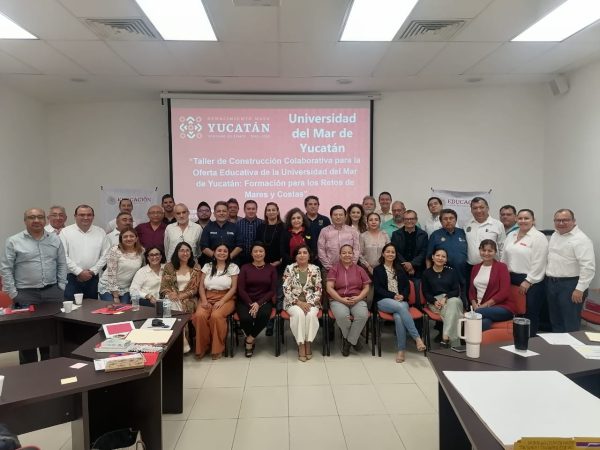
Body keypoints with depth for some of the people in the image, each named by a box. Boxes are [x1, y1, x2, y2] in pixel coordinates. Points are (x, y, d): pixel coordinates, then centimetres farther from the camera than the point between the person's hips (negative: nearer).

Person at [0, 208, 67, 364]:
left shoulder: (55, 239, 7)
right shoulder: (13, 241, -3)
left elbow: (62, 264, 11)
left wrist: (61, 287, 4)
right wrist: (13, 294, -6)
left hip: (52, 292, 3)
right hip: (26, 294, -3)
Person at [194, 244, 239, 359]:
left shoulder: (233, 267, 5)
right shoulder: (207, 266, 14)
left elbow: (233, 288, -2)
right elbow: (201, 286, 9)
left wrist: (221, 301, -15)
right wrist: (204, 300, -9)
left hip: (226, 299, -2)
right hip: (208, 298, 3)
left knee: (216, 316, -33)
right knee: (199, 315, -29)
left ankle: (217, 348, -14)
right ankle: (202, 347, -9)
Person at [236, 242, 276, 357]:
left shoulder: (271, 269, 7)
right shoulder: (245, 268, 7)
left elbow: (272, 290, 0)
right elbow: (241, 289, -1)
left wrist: (259, 303, -14)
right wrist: (251, 304, -16)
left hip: (264, 301, 0)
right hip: (245, 301, 0)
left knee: (264, 315, -34)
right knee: (246, 318, -31)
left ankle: (249, 339, -7)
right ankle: (252, 338, 3)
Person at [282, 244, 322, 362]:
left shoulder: (315, 269, 3)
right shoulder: (289, 269, 0)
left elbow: (319, 290, 1)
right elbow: (286, 290, -5)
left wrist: (310, 303, -13)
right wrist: (298, 302, -15)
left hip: (311, 302, 1)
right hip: (293, 302, -1)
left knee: (311, 314, -31)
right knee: (299, 314, -32)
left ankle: (308, 343, -15)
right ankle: (301, 345, -21)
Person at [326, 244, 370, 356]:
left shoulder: (359, 269, 12)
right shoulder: (334, 268, 6)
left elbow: (366, 287, 10)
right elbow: (329, 288, -2)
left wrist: (358, 298, -9)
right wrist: (341, 299, -14)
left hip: (357, 300, 2)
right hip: (338, 300, -2)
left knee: (363, 315, -31)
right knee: (342, 315, -34)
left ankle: (348, 341, -9)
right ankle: (354, 339, -4)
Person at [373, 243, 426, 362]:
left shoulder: (400, 269, 21)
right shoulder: (378, 270, 12)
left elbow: (407, 286, 13)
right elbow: (377, 288, 1)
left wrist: (402, 296, -9)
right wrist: (393, 296, -12)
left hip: (401, 300, 2)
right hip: (384, 300, -2)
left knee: (398, 317, -33)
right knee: (401, 307, -36)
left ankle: (401, 349, -31)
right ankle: (417, 338, -39)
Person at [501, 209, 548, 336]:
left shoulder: (539, 237, -8)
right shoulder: (511, 235, 13)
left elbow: (538, 263, -14)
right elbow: (504, 258, 16)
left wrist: (528, 281, -16)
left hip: (531, 281, -6)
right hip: (512, 279, 6)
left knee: (531, 314, 3)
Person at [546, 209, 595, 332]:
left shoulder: (580, 239, -16)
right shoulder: (554, 235, 11)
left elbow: (588, 266, -21)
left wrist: (580, 289, -23)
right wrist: (548, 278, 17)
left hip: (570, 285, -8)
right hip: (551, 283, 8)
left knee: (571, 325, 0)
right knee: (555, 322, 17)